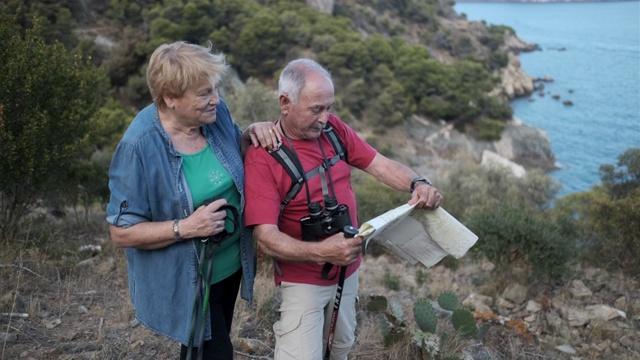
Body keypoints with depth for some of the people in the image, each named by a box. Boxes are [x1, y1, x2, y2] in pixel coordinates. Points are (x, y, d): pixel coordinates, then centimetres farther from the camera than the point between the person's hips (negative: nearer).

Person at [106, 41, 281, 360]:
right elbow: (122, 232, -21)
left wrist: (251, 135, -11)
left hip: (231, 263, 6)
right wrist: (185, 228, -31)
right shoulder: (140, 146, -27)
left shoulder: (215, 112, -11)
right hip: (185, 280, -6)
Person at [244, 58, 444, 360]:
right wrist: (321, 252, -42)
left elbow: (380, 165, -4)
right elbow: (267, 238, -27)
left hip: (348, 270, 6)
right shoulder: (262, 157, -23)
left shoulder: (333, 128, -6)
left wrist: (417, 184, -25)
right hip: (303, 280, -6)